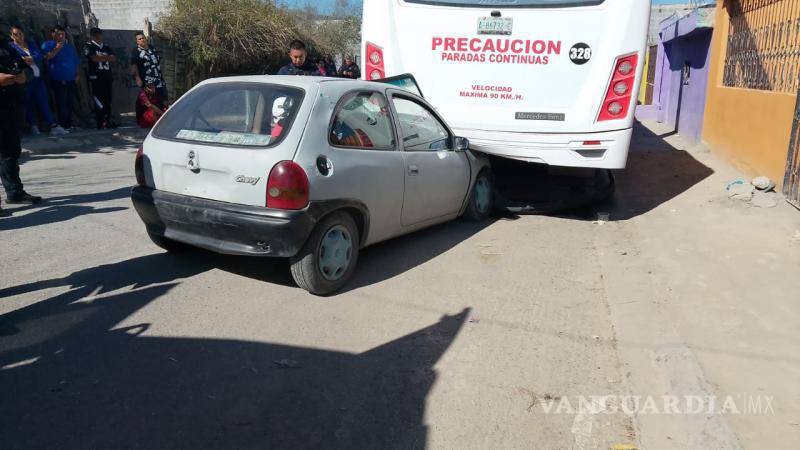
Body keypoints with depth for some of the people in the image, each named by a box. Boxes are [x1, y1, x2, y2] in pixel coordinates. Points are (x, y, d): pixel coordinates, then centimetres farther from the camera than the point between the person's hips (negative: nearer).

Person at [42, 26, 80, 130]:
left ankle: (69, 123, 13)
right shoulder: (48, 45, 4)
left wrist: (77, 74, 13)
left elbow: (77, 61, 23)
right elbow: (46, 57, -12)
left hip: (71, 79, 5)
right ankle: (63, 124, -5)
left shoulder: (70, 46, 18)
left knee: (69, 102, 6)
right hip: (58, 80, -5)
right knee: (61, 102, -10)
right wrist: (56, 49, -19)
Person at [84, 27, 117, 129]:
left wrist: (101, 56, -6)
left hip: (107, 76, 5)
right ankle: (100, 123, -5)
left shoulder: (106, 47, 20)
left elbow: (114, 59, 6)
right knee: (99, 101, -8)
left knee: (108, 100, 5)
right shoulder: (88, 46, 3)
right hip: (96, 77, -5)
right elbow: (94, 58, -11)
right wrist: (107, 57, 2)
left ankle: (107, 121, 11)